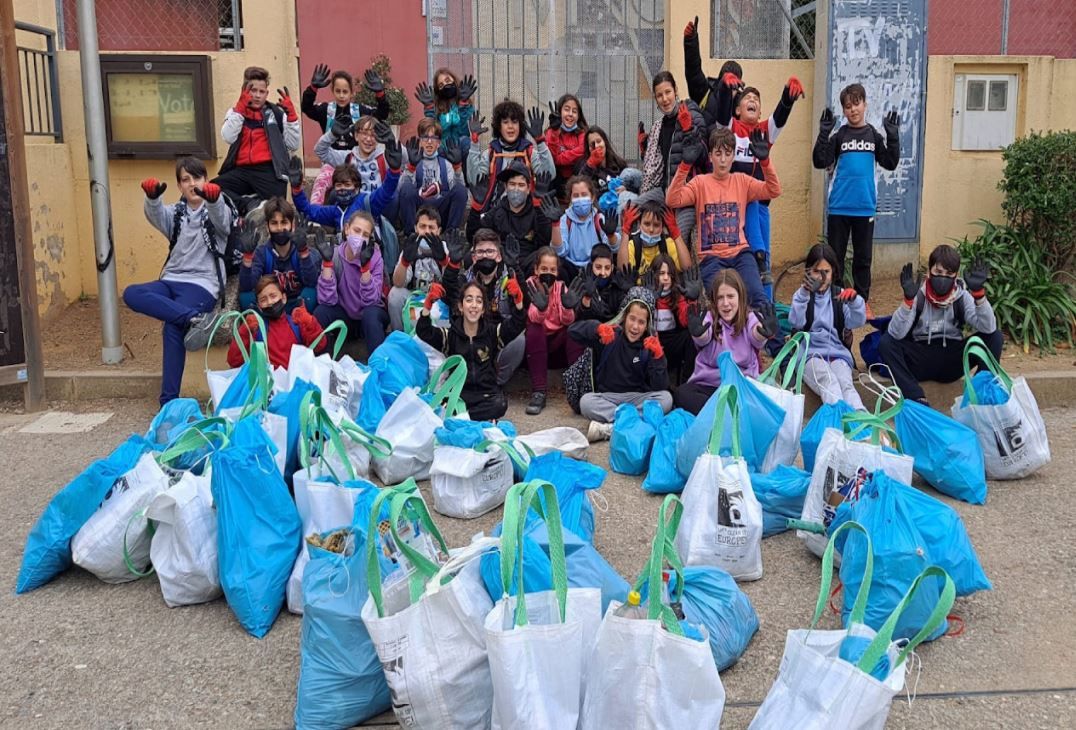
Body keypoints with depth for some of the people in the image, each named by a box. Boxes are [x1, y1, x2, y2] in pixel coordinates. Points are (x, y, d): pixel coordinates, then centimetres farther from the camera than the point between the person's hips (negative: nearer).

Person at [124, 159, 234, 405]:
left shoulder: (216, 212, 6)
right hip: (172, 280, 5)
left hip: (202, 283, -5)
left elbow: (221, 217, -20)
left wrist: (213, 199, -45)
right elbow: (155, 215, -8)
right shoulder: (175, 213, 15)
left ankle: (169, 401, -24)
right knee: (131, 294, -24)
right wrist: (152, 197, -33)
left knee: (173, 326, -28)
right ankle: (194, 317, -36)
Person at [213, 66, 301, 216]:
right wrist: (241, 107, -5)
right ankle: (251, 204, -32)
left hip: (269, 170, -2)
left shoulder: (277, 113, 12)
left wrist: (290, 114, -4)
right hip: (242, 170, 2)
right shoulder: (236, 111, 17)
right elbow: (228, 137, -3)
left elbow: (294, 145, 3)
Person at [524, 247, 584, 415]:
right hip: (537, 341, -2)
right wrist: (541, 307, -49)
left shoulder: (561, 286, -4)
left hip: (559, 341, 2)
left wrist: (568, 307, -38)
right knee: (534, 330, -32)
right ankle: (538, 392, -33)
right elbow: (534, 319, -27)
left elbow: (568, 320, -16)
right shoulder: (530, 285, -11)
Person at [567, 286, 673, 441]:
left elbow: (660, 387, -8)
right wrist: (597, 328, -31)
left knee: (666, 398, -27)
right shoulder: (610, 336, -3)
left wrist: (658, 357, -22)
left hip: (638, 398, 2)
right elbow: (572, 330, -13)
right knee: (586, 401, -31)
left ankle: (609, 429, -31)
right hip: (608, 398, -1)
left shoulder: (650, 346, 0)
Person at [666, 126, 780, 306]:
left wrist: (765, 161, -15)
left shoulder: (742, 181, 11)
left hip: (740, 253, 2)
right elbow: (672, 201, -11)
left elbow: (774, 191, -1)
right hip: (711, 256, -2)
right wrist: (685, 165, -21)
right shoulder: (700, 182, 5)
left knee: (759, 298, -21)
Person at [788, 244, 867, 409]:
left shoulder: (839, 294, 16)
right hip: (810, 353, -2)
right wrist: (805, 293, -23)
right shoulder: (802, 294, 12)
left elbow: (856, 322, 0)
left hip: (837, 353, 2)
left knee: (846, 384, -31)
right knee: (828, 380, -35)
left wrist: (854, 300, -20)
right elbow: (796, 322, -9)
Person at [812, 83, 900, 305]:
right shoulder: (838, 136, 2)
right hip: (839, 207, -1)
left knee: (863, 257, 8)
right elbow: (820, 162, -8)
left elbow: (890, 163, 2)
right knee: (835, 256, 5)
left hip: (865, 207, 2)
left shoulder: (874, 135, 7)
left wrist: (893, 135, -8)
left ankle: (862, 302, 17)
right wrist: (824, 133, -16)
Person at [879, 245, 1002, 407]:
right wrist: (908, 299, -33)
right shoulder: (918, 295, -8)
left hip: (952, 362, 1)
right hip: (922, 360, -1)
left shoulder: (962, 296, -4)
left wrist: (979, 293, -29)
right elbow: (896, 334, -21)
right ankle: (918, 399, -34)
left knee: (994, 336, -17)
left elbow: (988, 328, -18)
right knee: (886, 342, -27)